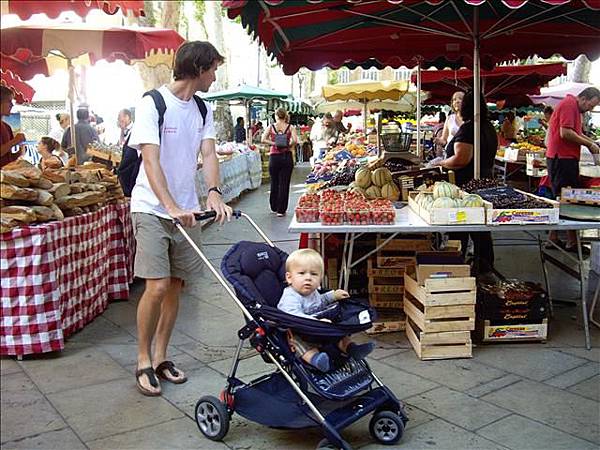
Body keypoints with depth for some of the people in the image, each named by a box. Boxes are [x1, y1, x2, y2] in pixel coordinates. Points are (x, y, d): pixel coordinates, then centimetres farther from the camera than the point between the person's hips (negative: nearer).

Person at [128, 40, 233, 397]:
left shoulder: (202, 111, 9)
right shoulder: (153, 103, -11)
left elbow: (209, 153, -1)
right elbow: (151, 160, -20)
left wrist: (214, 193, -21)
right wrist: (171, 207, -32)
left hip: (185, 211, 6)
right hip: (152, 209, -6)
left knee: (176, 286, 8)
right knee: (158, 286, -12)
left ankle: (161, 357, 23)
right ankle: (144, 361, 7)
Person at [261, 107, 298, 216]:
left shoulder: (271, 127, 2)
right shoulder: (290, 127, 0)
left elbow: (263, 139, -11)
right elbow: (295, 140, -15)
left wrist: (274, 144, -3)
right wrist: (288, 145, 3)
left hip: (274, 157, 1)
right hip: (286, 156, -1)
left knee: (274, 183, 14)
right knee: (284, 184, 2)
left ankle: (274, 208, 24)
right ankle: (281, 210, 3)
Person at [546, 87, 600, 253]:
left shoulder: (573, 106, 20)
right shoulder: (569, 104, -12)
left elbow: (575, 132, 28)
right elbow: (565, 133, -21)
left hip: (563, 158, 11)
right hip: (563, 159, -11)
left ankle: (553, 238, 17)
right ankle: (572, 241, -5)